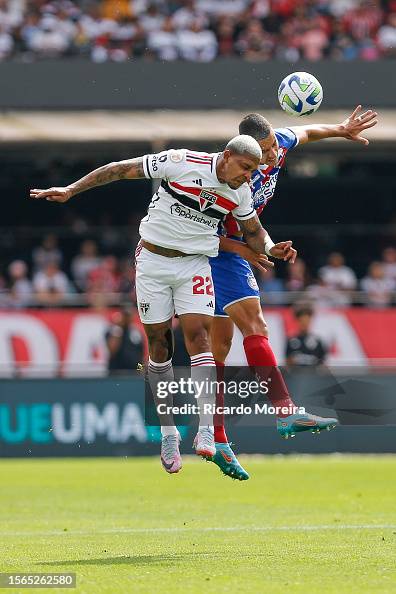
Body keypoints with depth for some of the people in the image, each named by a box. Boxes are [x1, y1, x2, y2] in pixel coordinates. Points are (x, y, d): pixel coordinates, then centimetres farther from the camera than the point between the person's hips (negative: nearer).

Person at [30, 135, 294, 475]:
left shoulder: (241, 193, -2)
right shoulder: (181, 162, -17)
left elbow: (253, 231, 15)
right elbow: (121, 170, -11)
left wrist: (271, 249, -8)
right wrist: (71, 190, -13)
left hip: (195, 265, 2)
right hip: (153, 261, -2)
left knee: (198, 335, -15)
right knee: (159, 342, 2)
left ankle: (206, 431, -21)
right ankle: (168, 433, 12)